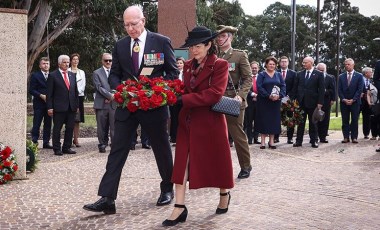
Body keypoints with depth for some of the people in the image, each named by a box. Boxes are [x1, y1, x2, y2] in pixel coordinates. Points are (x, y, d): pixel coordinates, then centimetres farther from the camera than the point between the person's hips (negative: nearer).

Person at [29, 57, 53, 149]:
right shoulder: (35, 75, 0)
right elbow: (31, 90, -5)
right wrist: (41, 96, -16)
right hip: (39, 104, -4)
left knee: (48, 124, 8)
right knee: (36, 124, -2)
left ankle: (46, 142, 14)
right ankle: (34, 142, 2)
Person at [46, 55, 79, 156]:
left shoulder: (72, 75, 13)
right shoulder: (53, 75, -2)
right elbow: (49, 93, -5)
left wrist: (77, 105, 10)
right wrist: (50, 107, -10)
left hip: (71, 107, 5)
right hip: (59, 107, -5)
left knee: (70, 128, 8)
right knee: (57, 129, 3)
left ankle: (66, 147, 17)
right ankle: (57, 149, 10)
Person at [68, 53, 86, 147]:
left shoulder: (82, 72, 17)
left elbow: (83, 85, 10)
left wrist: (77, 91, -5)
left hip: (79, 96, 3)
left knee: (77, 120, 2)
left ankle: (76, 139, 4)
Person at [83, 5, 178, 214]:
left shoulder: (161, 42, -3)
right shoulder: (120, 45, 7)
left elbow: (173, 72, -1)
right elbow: (114, 75, 11)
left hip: (154, 105, -2)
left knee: (162, 148, 12)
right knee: (117, 151, -3)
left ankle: (167, 189, 32)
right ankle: (107, 199, -3)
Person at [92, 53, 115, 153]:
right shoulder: (97, 73, 6)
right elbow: (99, 87, -5)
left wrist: (111, 98, -6)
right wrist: (110, 95, -13)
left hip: (114, 103, 1)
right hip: (101, 104, -1)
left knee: (114, 126, -2)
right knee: (102, 127, 4)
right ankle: (102, 145, 14)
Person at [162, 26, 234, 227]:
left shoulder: (220, 65, -10)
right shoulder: (188, 66, 10)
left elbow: (214, 94, -21)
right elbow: (186, 91, 14)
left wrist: (183, 100, -24)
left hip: (210, 122, -5)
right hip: (188, 121, 5)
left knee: (216, 160, 11)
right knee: (182, 162, -2)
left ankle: (224, 194, 37)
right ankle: (180, 207, 0)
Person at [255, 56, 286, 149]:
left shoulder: (278, 75, 11)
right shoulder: (261, 75, 1)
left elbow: (283, 86, 4)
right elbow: (259, 87, -8)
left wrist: (279, 95, -14)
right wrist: (268, 96, -19)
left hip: (276, 101, 3)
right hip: (264, 101, -3)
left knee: (274, 120, 3)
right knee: (264, 120, -2)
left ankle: (271, 141, 8)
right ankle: (263, 141, 2)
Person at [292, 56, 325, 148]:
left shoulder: (319, 74, -1)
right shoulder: (299, 74, 8)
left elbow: (321, 89, -5)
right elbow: (295, 88, 9)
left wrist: (320, 102, -11)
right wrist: (294, 100, 1)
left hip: (312, 102, -3)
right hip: (301, 102, 3)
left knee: (313, 122, 6)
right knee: (300, 122, 6)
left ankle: (314, 141, 13)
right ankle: (299, 141, 11)